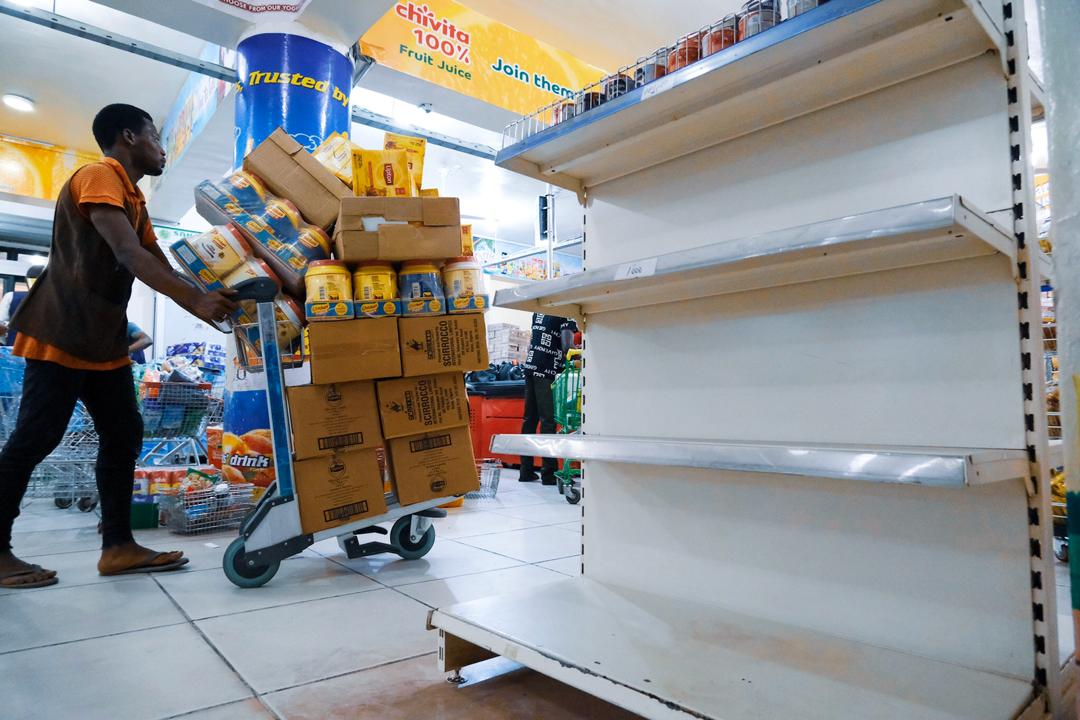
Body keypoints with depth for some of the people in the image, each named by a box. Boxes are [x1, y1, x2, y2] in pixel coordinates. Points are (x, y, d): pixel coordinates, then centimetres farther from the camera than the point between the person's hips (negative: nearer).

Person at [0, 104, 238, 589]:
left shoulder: (133, 199, 18)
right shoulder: (98, 177, -11)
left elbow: (160, 264, 13)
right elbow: (129, 255, -26)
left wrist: (211, 302, 1)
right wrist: (194, 302, -33)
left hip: (104, 339, 9)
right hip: (60, 333, -9)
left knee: (123, 436, 3)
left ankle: (118, 545, 7)